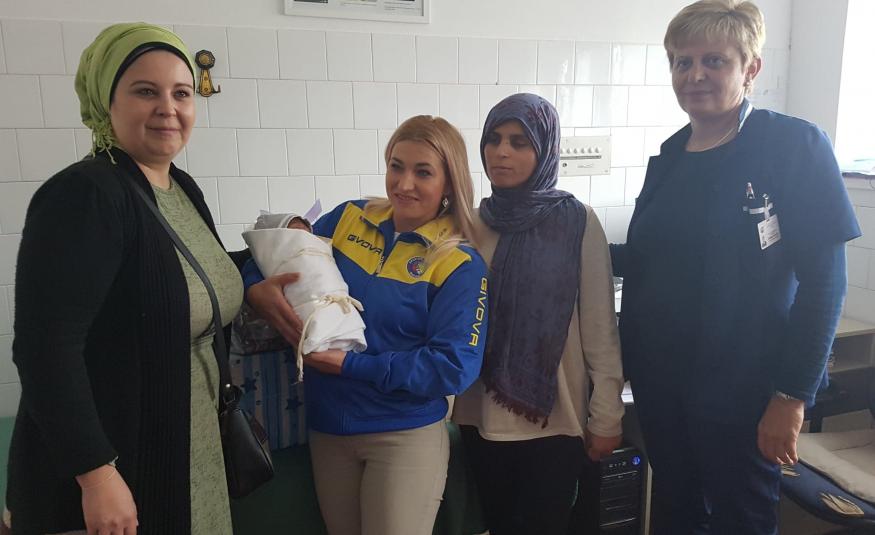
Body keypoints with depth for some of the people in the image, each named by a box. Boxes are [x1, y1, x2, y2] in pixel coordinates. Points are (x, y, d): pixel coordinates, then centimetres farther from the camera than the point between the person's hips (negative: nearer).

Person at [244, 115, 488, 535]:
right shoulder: (349, 219, -1)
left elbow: (454, 367, -18)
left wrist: (352, 365, -21)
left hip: (406, 436, -4)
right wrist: (257, 288, -17)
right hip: (326, 427, 5)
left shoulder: (460, 265, -13)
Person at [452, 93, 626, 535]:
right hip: (482, 416, 4)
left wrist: (606, 416, -7)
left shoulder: (577, 222, -9)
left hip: (554, 418, -3)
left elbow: (600, 328, -7)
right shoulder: (473, 224, 2)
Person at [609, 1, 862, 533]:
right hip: (660, 379, 5)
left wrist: (792, 395, -16)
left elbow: (823, 280, -13)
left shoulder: (794, 146, -10)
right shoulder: (669, 158, 6)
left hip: (740, 388, -5)